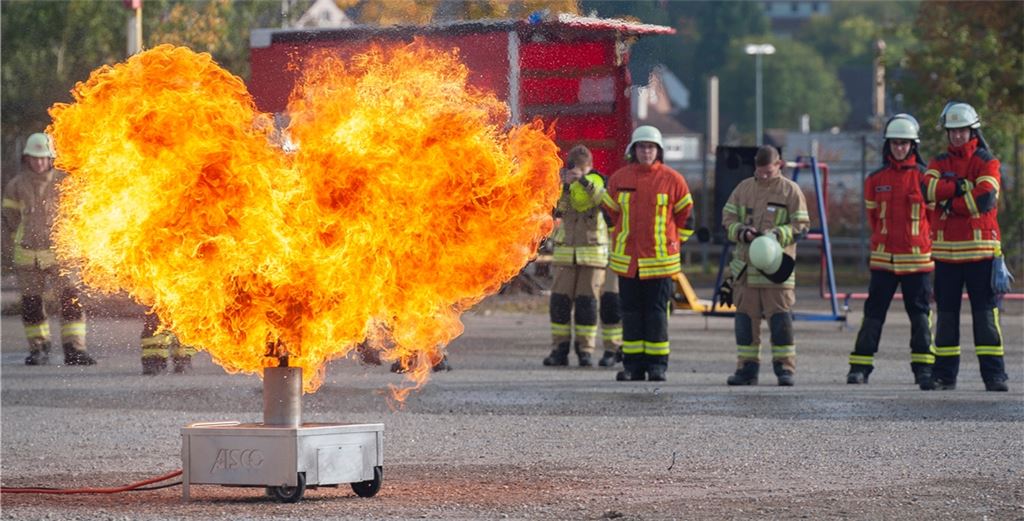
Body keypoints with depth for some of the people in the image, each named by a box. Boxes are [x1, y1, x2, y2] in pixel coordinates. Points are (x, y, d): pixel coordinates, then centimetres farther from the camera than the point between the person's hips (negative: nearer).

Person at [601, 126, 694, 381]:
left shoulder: (672, 180, -2)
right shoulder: (619, 178, 5)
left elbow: (687, 216, 8)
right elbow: (609, 211, 18)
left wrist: (673, 243, 6)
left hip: (660, 262, -3)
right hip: (627, 261, 3)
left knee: (657, 312, -1)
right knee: (631, 312, 5)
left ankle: (657, 366, 3)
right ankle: (633, 365, 9)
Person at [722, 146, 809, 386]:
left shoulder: (791, 190, 1)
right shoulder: (743, 188, 11)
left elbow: (800, 225, -2)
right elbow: (728, 218, 10)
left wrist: (777, 235, -18)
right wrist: (741, 231, -10)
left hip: (776, 264, -4)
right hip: (746, 263, 4)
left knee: (780, 316, -6)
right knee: (745, 316, 5)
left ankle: (785, 368, -2)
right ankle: (747, 367, 11)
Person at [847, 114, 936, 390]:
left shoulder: (924, 178, 0)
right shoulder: (875, 179, 5)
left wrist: (923, 240, 10)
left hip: (917, 258, -1)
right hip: (883, 258, 1)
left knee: (920, 314, 2)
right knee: (873, 312, 0)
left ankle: (923, 368, 7)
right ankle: (860, 367, 2)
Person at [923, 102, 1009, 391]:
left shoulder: (987, 163, 2)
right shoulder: (939, 163, 13)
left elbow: (985, 199, -13)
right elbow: (930, 189, -8)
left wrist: (950, 203, -7)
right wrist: (962, 187, -16)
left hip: (979, 248, -3)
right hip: (946, 249, 3)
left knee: (985, 313, -5)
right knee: (946, 313, 6)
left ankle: (994, 375, -6)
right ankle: (944, 375, 11)